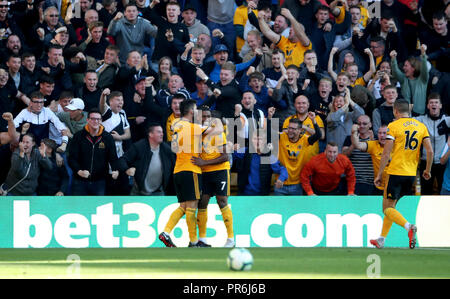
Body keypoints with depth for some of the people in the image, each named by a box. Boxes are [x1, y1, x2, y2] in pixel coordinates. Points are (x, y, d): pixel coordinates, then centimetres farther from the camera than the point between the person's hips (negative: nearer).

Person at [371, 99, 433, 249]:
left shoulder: (394, 126, -8)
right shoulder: (421, 126, 7)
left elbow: (386, 154, -11)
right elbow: (430, 151, 2)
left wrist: (379, 175, -5)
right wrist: (427, 170, 16)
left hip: (396, 172, -6)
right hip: (412, 173, 6)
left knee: (388, 208, -1)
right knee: (390, 206, 19)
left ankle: (409, 226, -26)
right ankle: (381, 240, 21)